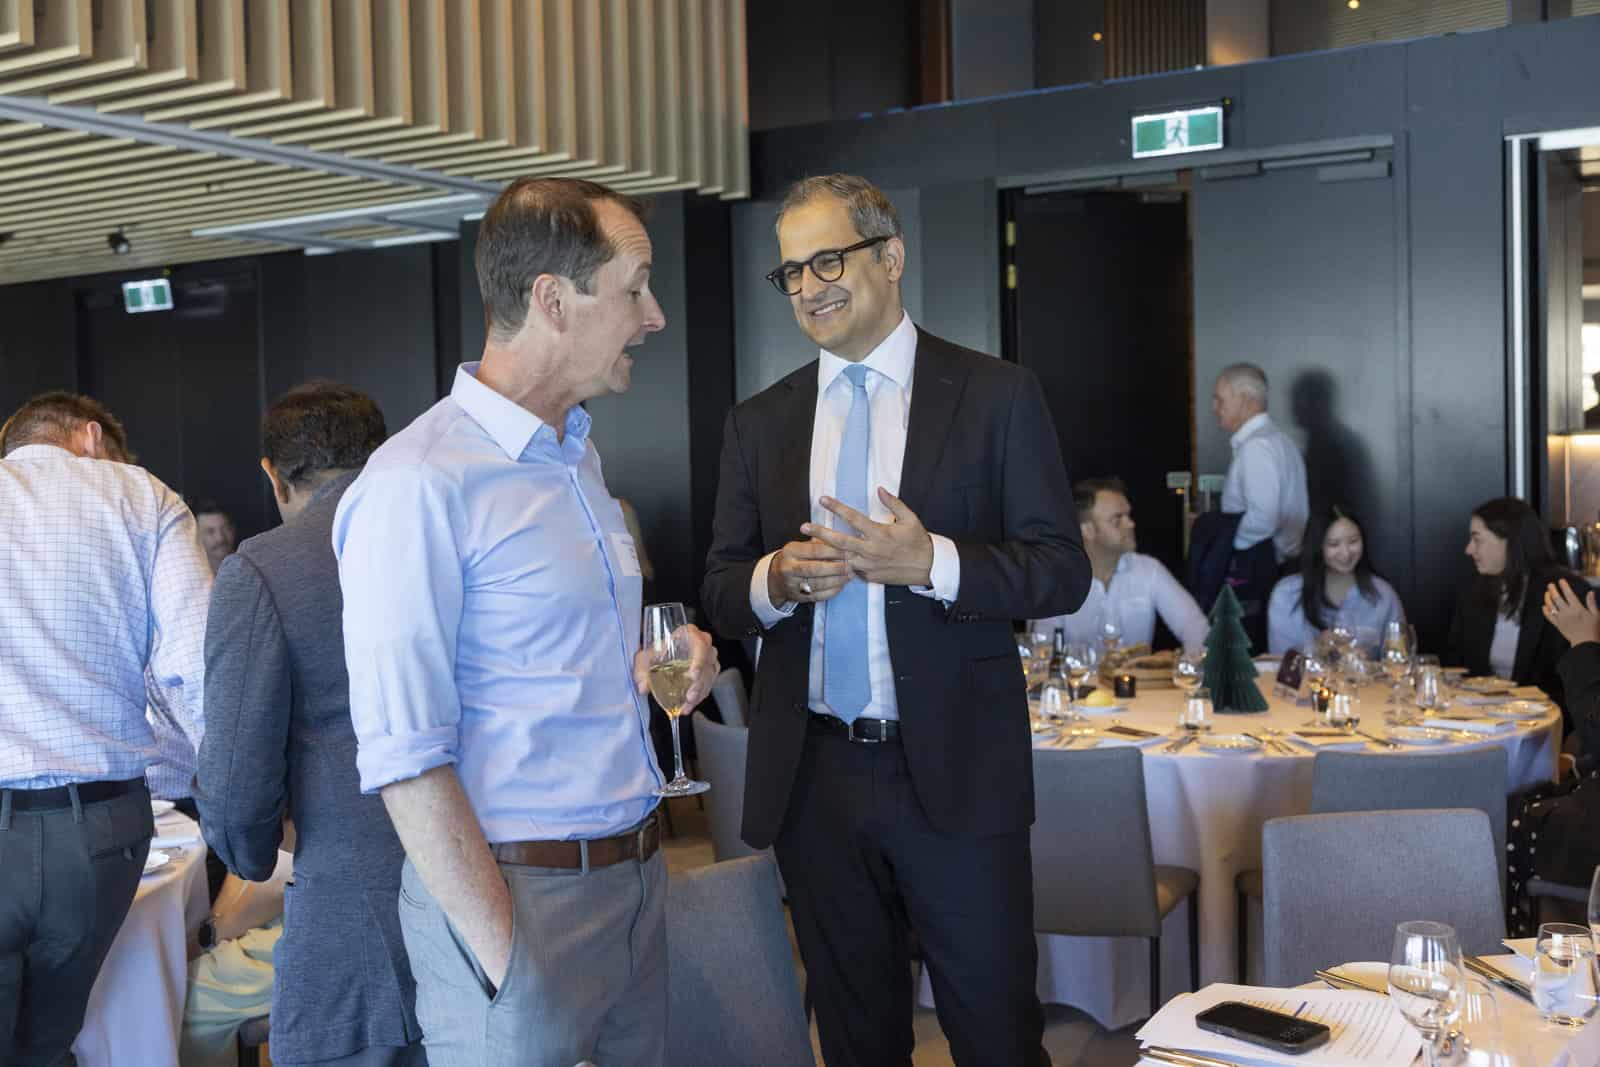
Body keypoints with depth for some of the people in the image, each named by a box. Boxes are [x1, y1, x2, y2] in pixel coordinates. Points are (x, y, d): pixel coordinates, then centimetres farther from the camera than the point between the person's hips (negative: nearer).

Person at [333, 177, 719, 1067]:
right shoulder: (421, 484, -17)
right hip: (519, 895, -8)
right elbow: (405, 755, -19)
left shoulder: (577, 452, 12)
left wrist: (644, 672, 3)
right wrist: (505, 954, -19)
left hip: (636, 876, 8)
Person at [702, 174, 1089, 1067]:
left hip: (956, 775, -3)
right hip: (811, 780, 4)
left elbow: (1063, 573, -5)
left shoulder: (998, 397, -1)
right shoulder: (758, 423, 9)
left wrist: (930, 562, -21)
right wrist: (775, 582, -13)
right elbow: (722, 590, 10)